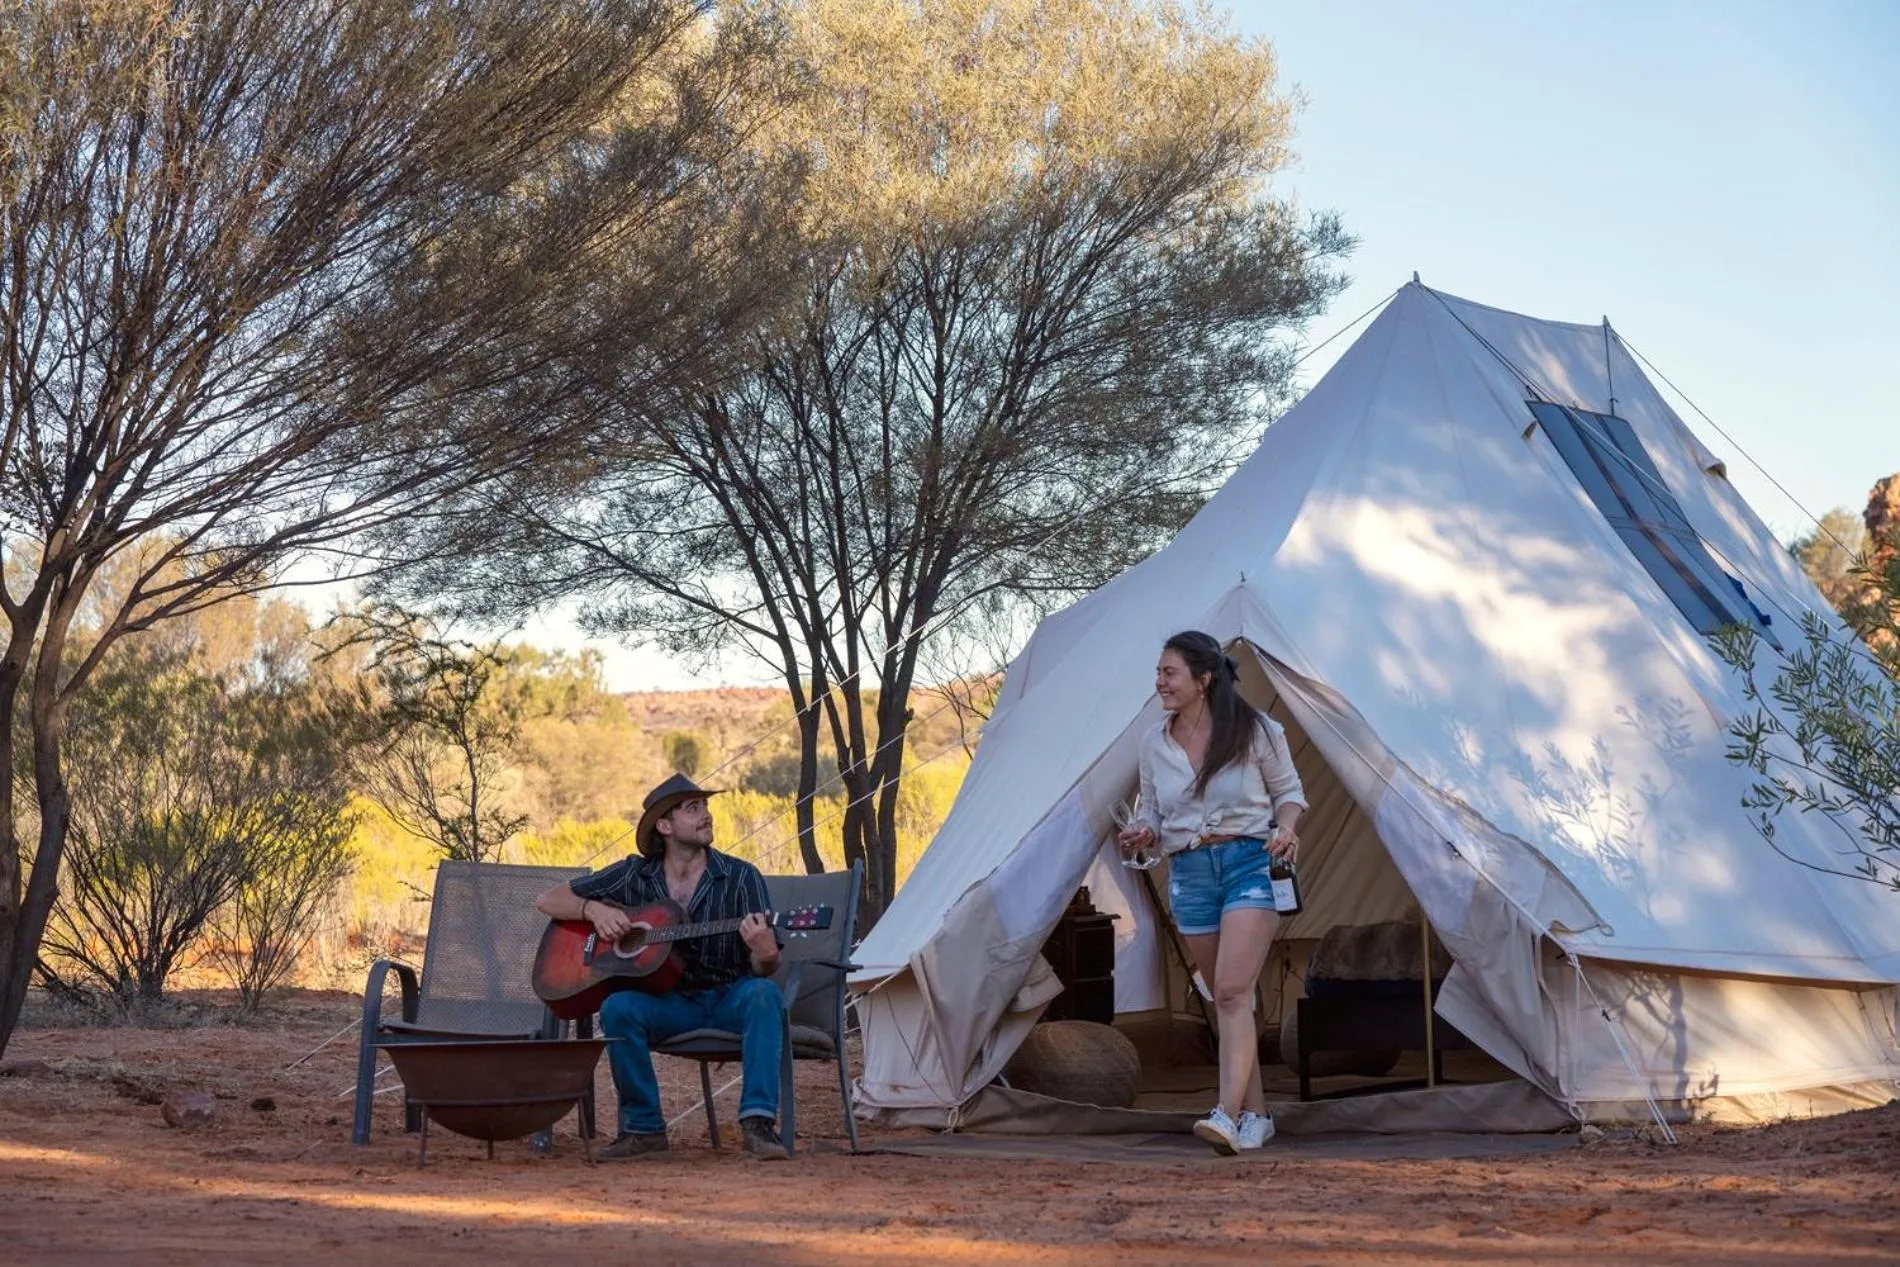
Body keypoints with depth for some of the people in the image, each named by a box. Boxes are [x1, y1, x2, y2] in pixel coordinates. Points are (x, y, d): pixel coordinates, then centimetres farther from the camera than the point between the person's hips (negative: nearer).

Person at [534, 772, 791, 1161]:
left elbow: (766, 968, -9)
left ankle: (758, 1121, -35)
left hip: (729, 999, -1)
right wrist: (593, 910, -15)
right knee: (618, 1008, -29)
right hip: (666, 1001, 1)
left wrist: (764, 953, -34)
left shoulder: (741, 878, -5)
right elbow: (548, 901, 6)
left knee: (763, 994, -33)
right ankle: (643, 1127, -14)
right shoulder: (635, 875, 0)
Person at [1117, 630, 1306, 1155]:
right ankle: (1255, 1113, 21)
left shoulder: (1254, 731, -4)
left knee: (1232, 991, -19)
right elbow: (1152, 811, 17)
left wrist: (1285, 829, -12)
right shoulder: (1154, 743, 6)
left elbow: (1289, 791, 8)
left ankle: (1229, 1115, -25)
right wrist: (1140, 836, -6)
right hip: (1189, 874, 5)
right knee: (1226, 998, 10)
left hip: (1250, 862, -5)